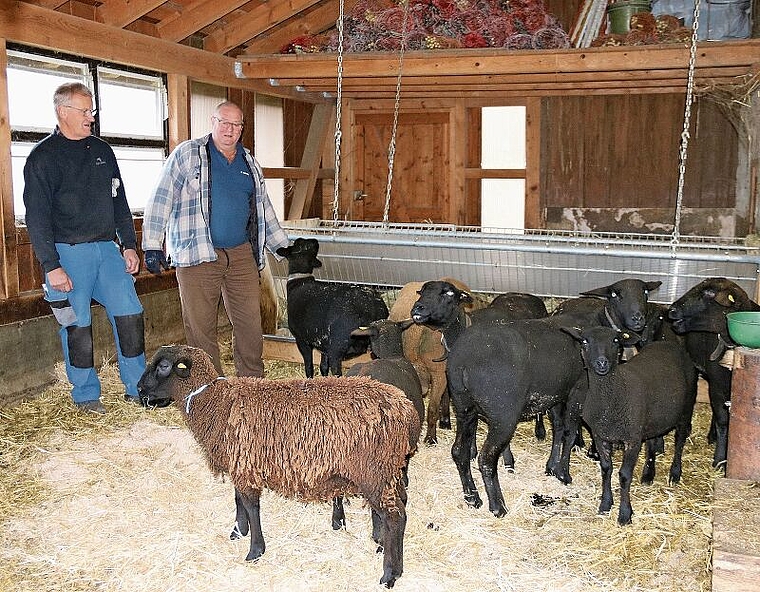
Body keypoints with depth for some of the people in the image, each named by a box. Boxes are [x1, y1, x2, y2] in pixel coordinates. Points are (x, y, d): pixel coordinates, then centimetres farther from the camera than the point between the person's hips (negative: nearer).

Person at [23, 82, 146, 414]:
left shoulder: (102, 151, 13)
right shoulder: (43, 157, -4)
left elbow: (119, 202, 18)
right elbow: (36, 217, -8)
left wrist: (129, 245, 12)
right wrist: (51, 265, -14)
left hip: (107, 248, 5)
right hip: (68, 252, -5)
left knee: (130, 314, 0)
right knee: (77, 324, 1)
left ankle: (138, 387, 12)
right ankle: (86, 394, 16)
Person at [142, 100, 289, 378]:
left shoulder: (249, 162, 18)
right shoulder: (187, 154, 2)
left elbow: (264, 209, 25)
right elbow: (161, 199, -2)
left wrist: (284, 248, 23)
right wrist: (152, 245, -9)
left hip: (242, 254, 4)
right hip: (198, 256, -4)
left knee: (250, 322, 3)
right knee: (200, 327, 0)